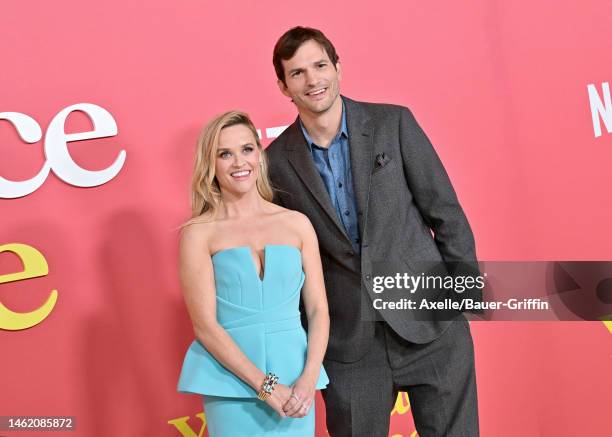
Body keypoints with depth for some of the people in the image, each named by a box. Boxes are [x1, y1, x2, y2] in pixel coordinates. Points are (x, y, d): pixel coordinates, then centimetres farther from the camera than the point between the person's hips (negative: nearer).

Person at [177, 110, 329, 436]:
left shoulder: (297, 223, 5)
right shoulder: (198, 233, -3)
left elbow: (318, 310, 5)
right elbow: (205, 325, -7)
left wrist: (308, 378, -9)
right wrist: (265, 385, -12)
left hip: (294, 377, 2)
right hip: (232, 380, -2)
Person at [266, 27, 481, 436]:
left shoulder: (393, 122, -2)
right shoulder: (277, 161, -1)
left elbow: (445, 210, 1)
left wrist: (468, 289, 0)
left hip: (430, 317, 0)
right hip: (348, 341, 1)